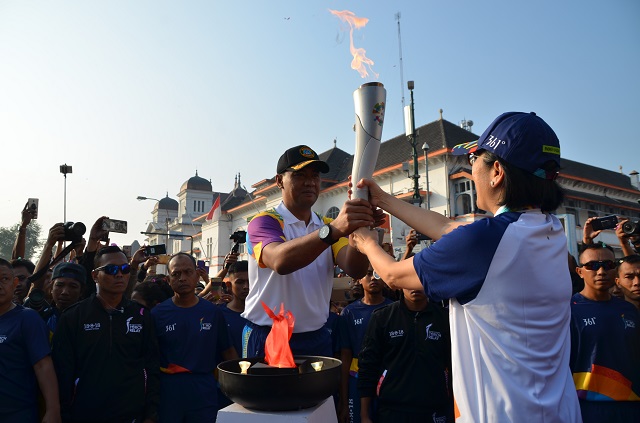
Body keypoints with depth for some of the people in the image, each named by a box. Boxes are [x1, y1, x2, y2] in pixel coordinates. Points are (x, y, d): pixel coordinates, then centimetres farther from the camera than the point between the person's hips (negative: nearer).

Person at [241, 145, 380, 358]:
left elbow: (355, 269, -10)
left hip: (317, 338, 5)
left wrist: (361, 226, -29)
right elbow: (280, 261, -31)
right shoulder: (263, 222, -9)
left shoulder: (328, 225, 7)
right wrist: (334, 230, -44)